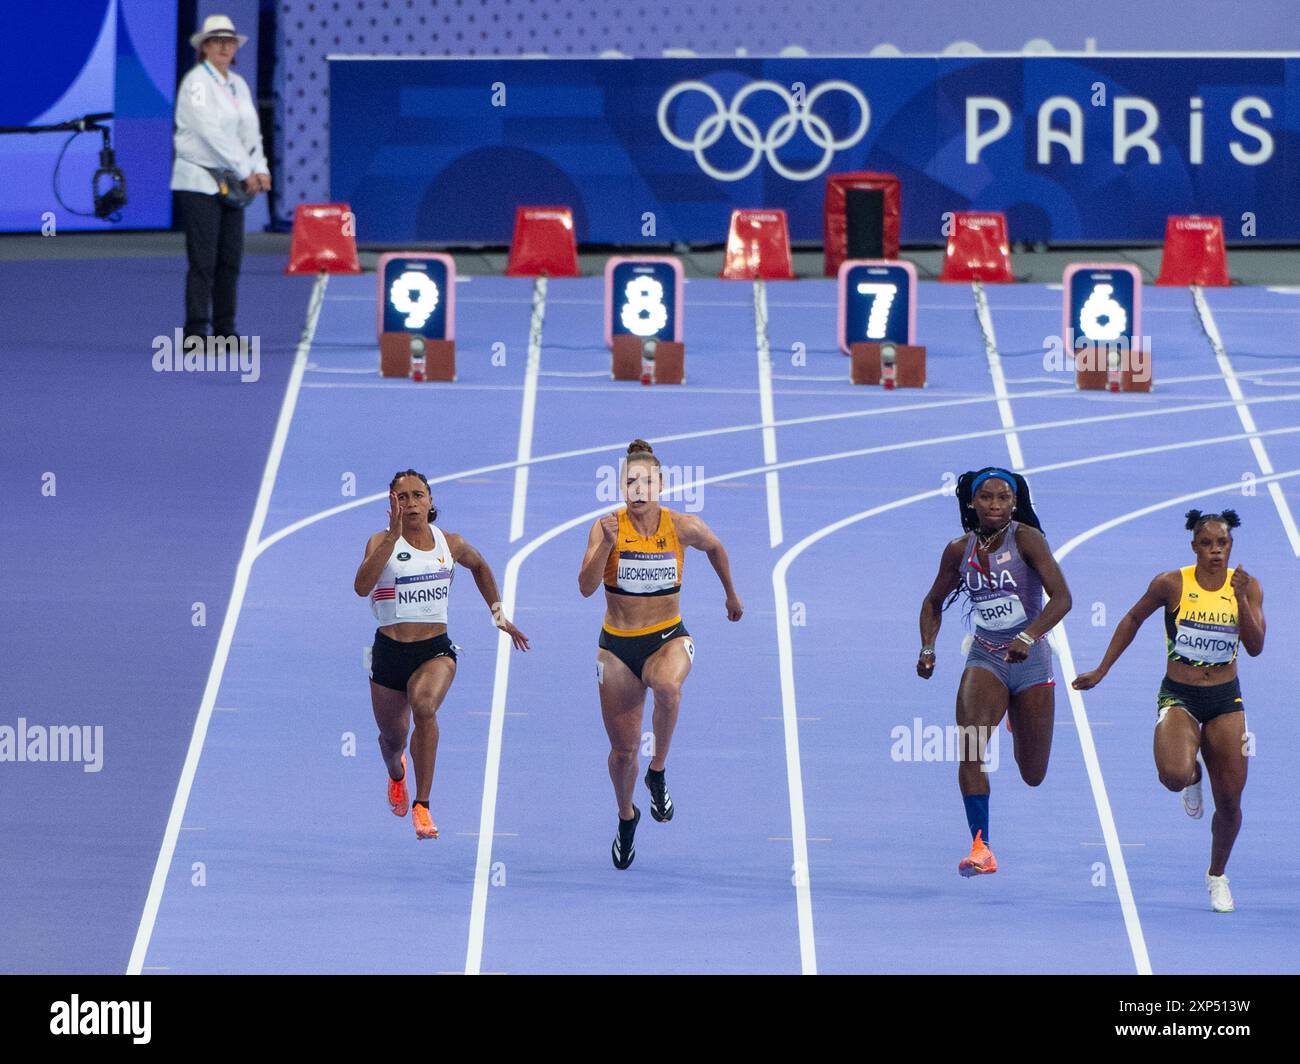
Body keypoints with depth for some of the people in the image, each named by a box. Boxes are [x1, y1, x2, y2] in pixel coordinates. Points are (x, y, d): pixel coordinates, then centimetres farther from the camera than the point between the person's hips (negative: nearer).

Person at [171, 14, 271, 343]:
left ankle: (224, 329, 13)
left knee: (231, 260, 7)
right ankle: (195, 331, -8)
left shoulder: (238, 85, 14)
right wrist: (245, 172, -17)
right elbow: (210, 132, -17)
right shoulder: (197, 82, -9)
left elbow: (250, 132, 12)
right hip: (199, 182, -7)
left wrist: (260, 169, -6)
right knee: (203, 261, -9)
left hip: (230, 182, 7)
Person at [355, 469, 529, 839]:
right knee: (392, 738, 16)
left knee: (424, 705, -33)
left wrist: (498, 613, 23)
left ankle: (422, 806, -27)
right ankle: (397, 774, 58)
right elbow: (362, 586, -27)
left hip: (436, 650, 0)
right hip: (390, 652, 0)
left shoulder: (451, 544, 2)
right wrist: (393, 535, -32)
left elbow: (480, 566, 26)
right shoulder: (382, 542, -7)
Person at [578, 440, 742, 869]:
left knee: (667, 686, -39)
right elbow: (586, 587, -20)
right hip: (617, 644, 1)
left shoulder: (683, 527, -8)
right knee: (623, 750, 8)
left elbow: (715, 548, 15)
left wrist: (731, 593, 25)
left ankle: (658, 772, -15)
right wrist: (608, 543, -32)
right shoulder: (607, 527, -10)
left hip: (668, 638, -1)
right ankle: (626, 818, 39)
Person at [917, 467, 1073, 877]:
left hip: (1030, 659, -2)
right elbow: (934, 603, 16)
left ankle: (1020, 722, 46)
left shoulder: (1026, 539, -12)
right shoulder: (959, 551, 0)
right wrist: (928, 648, -1)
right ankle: (981, 848, -25)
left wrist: (1028, 636, -36)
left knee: (1033, 775, 9)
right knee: (970, 746, -26)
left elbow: (1062, 597, -22)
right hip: (985, 659, 2)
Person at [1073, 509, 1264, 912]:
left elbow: (1255, 647, -11)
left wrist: (1241, 598, -25)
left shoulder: (1247, 587, -3)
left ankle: (1217, 875, 30)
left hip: (1225, 700, 2)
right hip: (1178, 697, -2)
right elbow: (1133, 619, 8)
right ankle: (1193, 779, 11)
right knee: (1174, 776, -30)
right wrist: (1100, 672, 11)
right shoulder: (1171, 584, -8)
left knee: (1230, 800, 3)